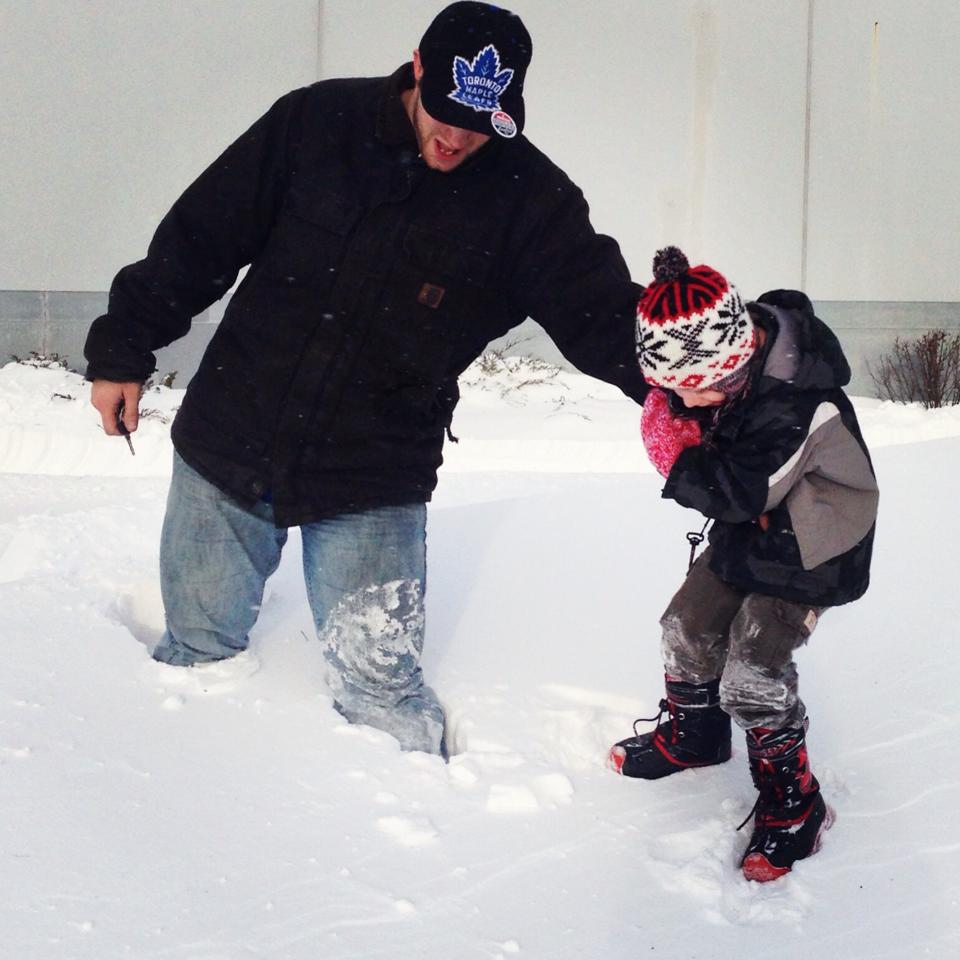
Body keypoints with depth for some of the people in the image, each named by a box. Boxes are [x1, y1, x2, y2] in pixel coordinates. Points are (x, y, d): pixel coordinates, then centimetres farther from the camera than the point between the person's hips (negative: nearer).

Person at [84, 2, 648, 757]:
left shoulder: (529, 199, -9)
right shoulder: (314, 123, -7)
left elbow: (600, 309, -15)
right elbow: (199, 240, 0)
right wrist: (124, 349, 2)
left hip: (372, 484, -1)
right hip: (227, 447, 2)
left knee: (379, 687, -6)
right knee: (199, 651, 16)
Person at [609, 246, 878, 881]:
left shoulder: (795, 407, -37)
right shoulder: (717, 359, -12)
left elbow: (739, 493, -33)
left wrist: (676, 454, -25)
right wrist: (674, 416, -12)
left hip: (807, 549, -8)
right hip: (747, 531, 8)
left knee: (753, 674, -12)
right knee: (689, 628, 14)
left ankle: (793, 805, 6)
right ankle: (693, 735, 41)